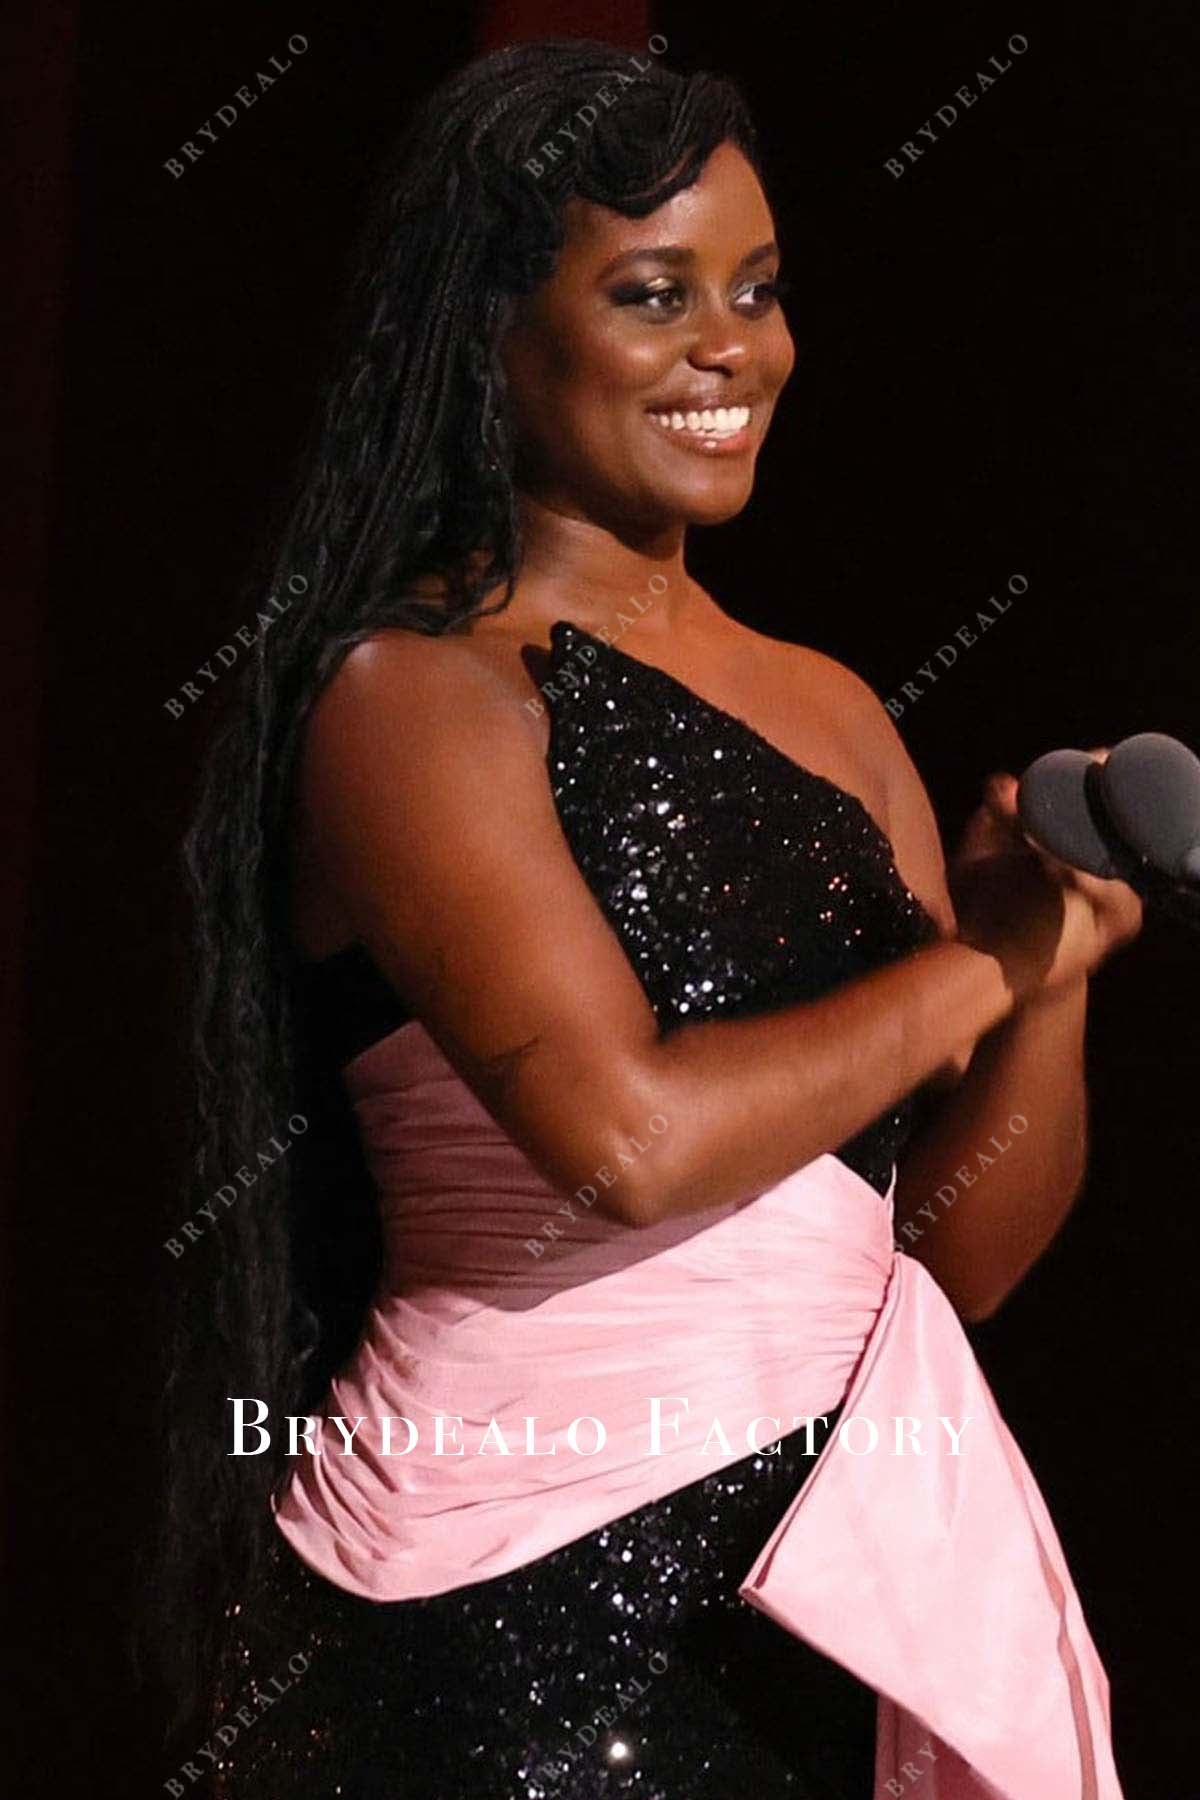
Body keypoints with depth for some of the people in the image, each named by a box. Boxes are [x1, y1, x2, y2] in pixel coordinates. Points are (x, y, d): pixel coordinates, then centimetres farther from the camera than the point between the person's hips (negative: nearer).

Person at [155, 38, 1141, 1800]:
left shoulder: (832, 710, 11)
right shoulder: (417, 690, -9)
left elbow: (958, 1257, 10)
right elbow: (627, 1133, -24)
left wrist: (1050, 976, -8)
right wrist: (971, 972, -9)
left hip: (826, 1576, 7)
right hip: (523, 1603, -6)